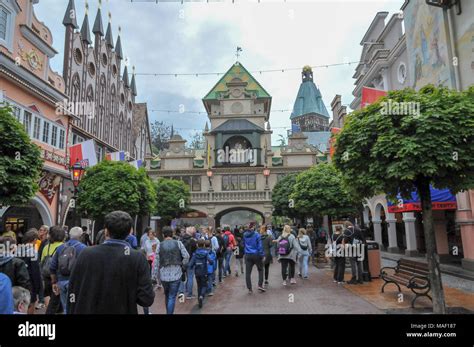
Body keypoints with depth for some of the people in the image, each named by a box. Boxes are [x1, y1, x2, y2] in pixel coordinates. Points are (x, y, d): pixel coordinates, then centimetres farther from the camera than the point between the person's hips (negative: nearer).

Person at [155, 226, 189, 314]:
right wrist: (182, 265, 8)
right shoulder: (178, 243, -4)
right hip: (176, 274, -2)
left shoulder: (159, 245, -1)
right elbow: (186, 256, -9)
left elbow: (157, 262, -1)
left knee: (167, 296, 23)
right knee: (172, 297, 4)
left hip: (164, 275, 3)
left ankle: (168, 312, 36)